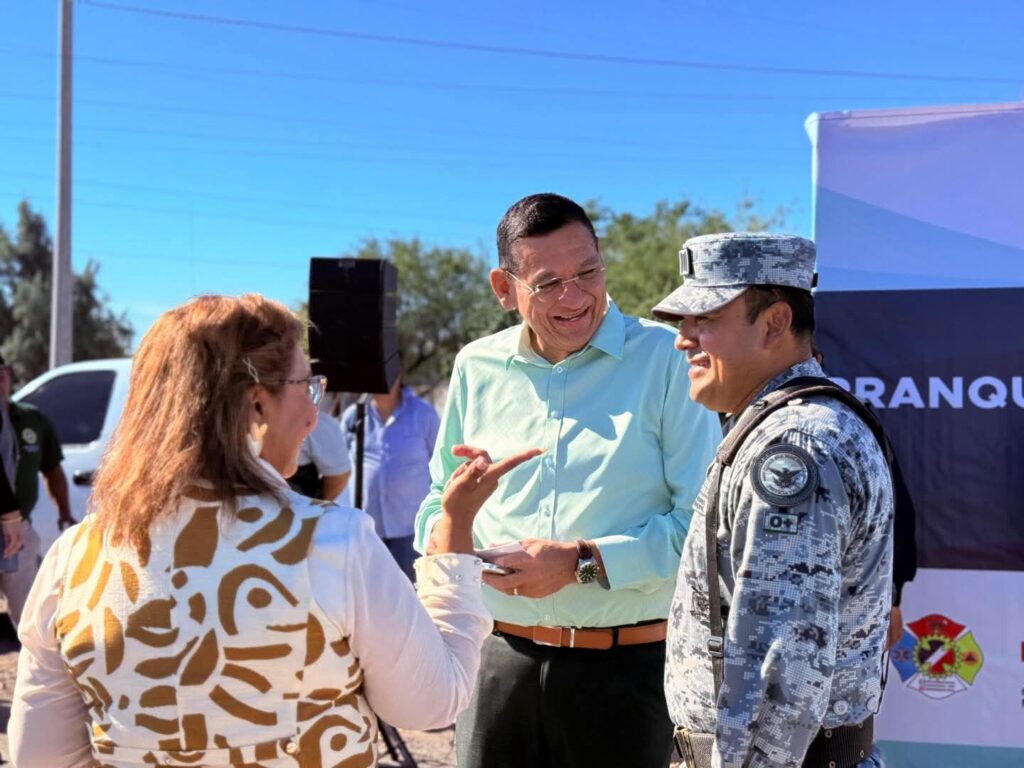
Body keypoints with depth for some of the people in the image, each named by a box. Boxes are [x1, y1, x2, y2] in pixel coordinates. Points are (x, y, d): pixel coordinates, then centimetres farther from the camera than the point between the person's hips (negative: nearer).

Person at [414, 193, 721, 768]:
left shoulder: (666, 360, -7)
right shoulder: (478, 369, 7)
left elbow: (703, 521, -12)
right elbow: (442, 498, 18)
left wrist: (583, 561, -17)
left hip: (626, 667, -3)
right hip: (501, 660, 4)